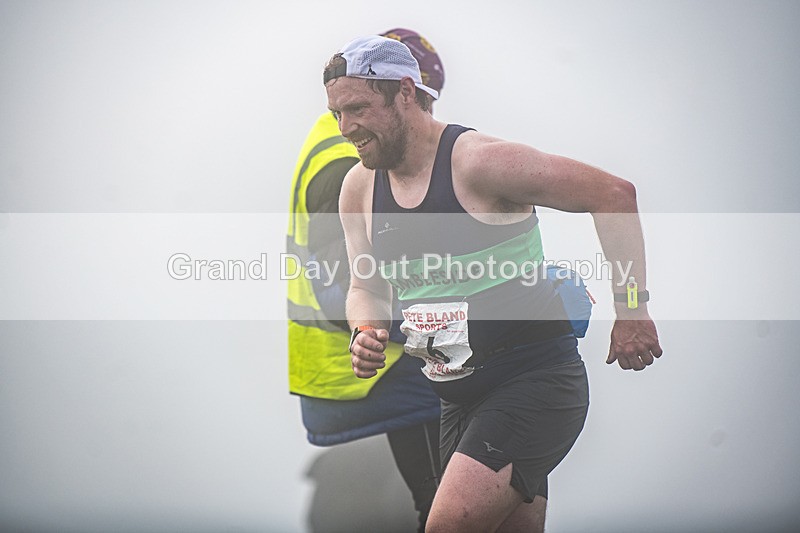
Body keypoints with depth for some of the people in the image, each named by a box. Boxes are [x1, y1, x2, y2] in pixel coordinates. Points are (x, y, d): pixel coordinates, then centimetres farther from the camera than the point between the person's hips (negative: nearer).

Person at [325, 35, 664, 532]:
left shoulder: (480, 161, -17)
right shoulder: (359, 189, 5)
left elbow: (613, 194, -15)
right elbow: (367, 289, 17)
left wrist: (632, 308, -17)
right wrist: (367, 333, -7)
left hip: (536, 380, -8)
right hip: (460, 398, 8)